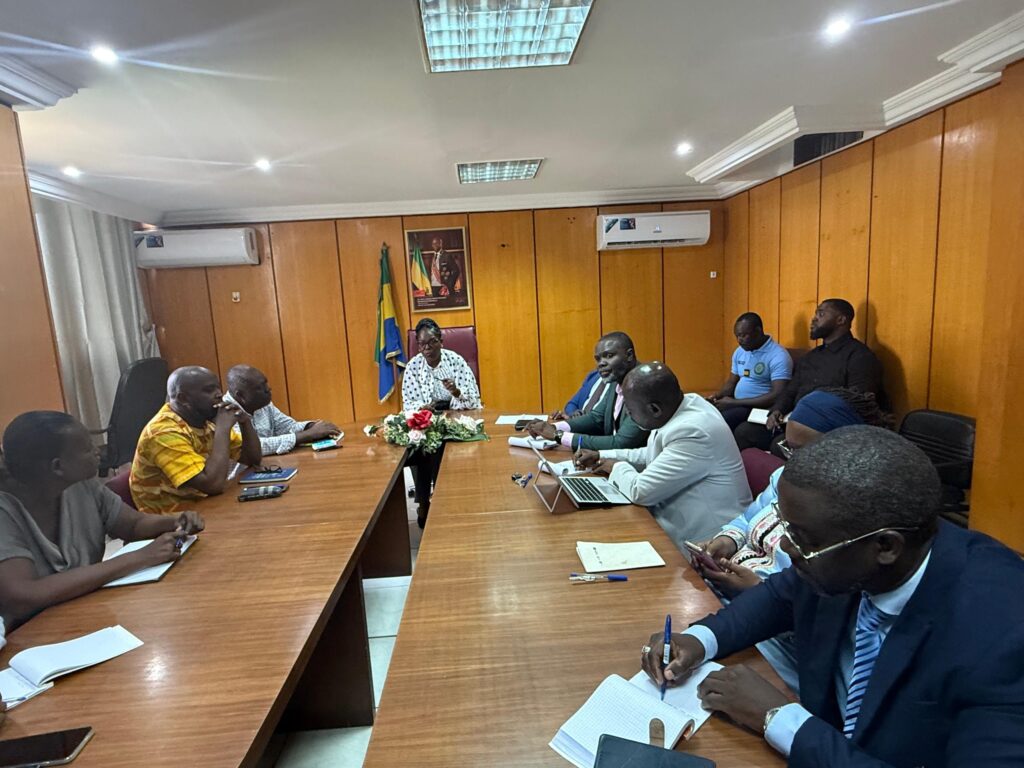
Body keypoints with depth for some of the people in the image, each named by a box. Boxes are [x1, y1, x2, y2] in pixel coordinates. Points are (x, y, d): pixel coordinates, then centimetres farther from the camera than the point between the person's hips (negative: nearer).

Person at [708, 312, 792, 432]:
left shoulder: (778, 356, -13)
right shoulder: (739, 352, 12)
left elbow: (778, 396, -21)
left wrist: (734, 402, -22)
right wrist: (716, 396, -3)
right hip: (737, 404, 8)